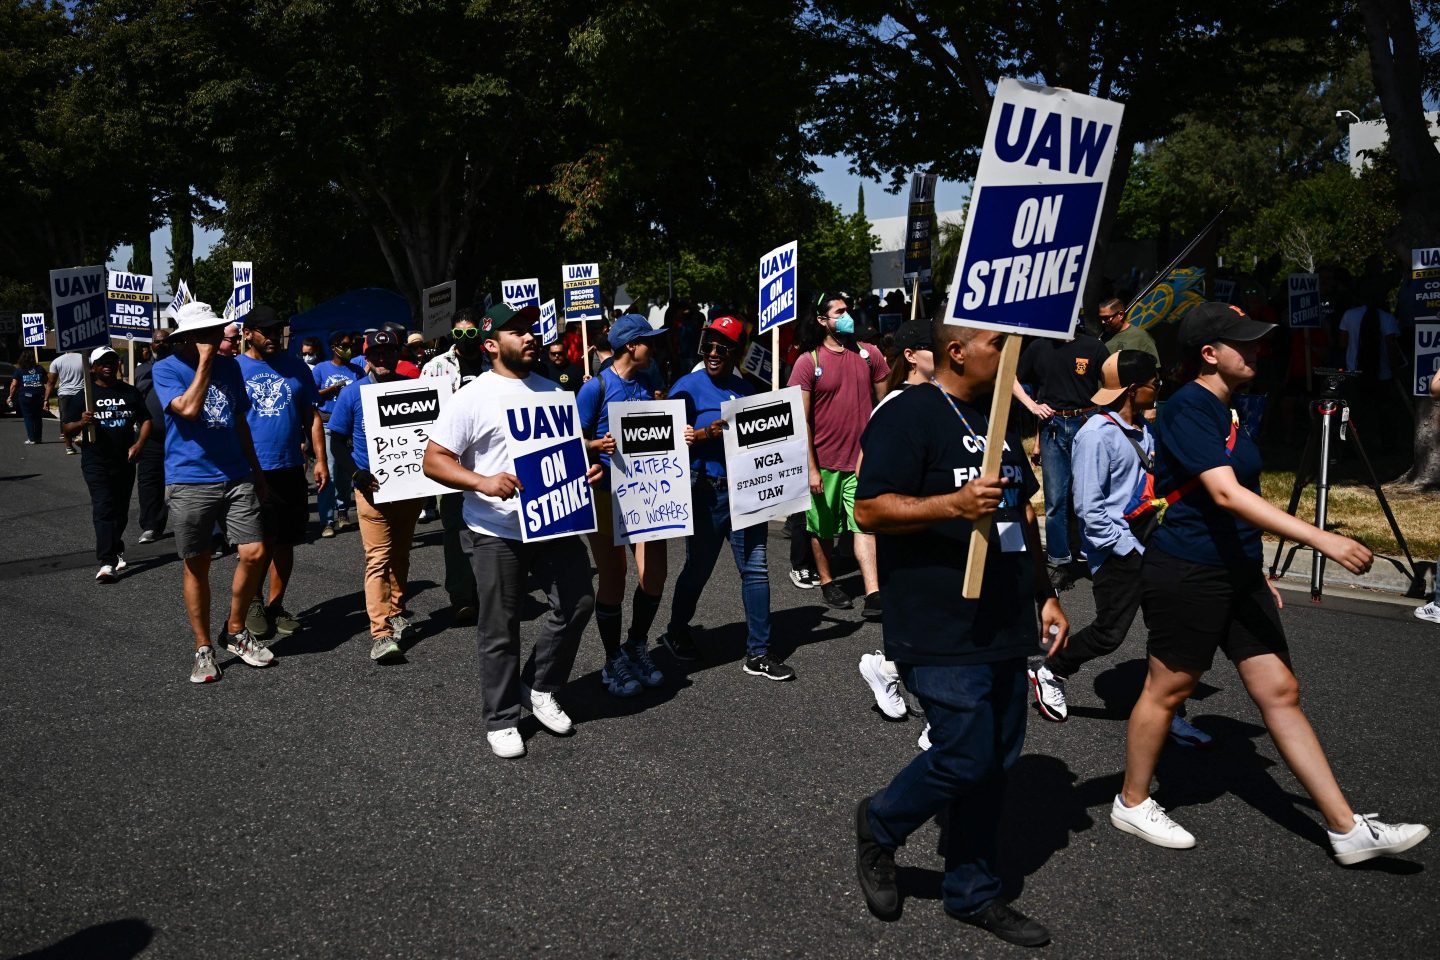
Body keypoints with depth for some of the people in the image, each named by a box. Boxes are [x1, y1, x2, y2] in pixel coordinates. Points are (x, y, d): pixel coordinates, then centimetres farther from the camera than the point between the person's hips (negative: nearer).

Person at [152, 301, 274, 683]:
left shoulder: (229, 366, 11)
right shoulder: (167, 369, -4)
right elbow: (188, 408, -22)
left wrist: (256, 470, 20)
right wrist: (204, 362, -17)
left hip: (236, 478, 4)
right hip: (189, 482, -4)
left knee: (254, 553, -4)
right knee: (196, 566, 4)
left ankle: (235, 631, 17)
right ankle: (203, 649, 17)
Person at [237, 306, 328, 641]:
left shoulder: (296, 368, 9)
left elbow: (311, 417, 12)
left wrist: (320, 460, 5)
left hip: (290, 470, 3)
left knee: (284, 542, 10)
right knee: (258, 545, -1)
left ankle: (276, 604, 24)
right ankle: (255, 602, 20)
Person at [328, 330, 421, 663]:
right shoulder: (353, 393, 0)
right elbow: (338, 441, 2)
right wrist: (359, 476, -11)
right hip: (373, 486, -3)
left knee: (401, 554, 14)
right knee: (378, 558, -10)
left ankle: (396, 612, 29)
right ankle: (381, 633, -15)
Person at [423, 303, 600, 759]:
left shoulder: (551, 390, 10)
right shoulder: (473, 397, -8)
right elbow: (434, 461, -12)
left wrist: (585, 470, 0)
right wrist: (482, 482, -28)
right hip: (497, 533, -5)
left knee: (578, 602, 7)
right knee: (500, 629, 4)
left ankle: (540, 689, 27)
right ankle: (501, 721, 20)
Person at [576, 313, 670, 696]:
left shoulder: (646, 384, 8)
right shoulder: (596, 387, -10)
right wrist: (599, 446, -28)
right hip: (607, 493, -5)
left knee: (654, 576, 2)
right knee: (612, 580, 3)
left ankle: (637, 647, 26)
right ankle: (613, 662, 20)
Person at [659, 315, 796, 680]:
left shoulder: (745, 388, 11)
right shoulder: (688, 387, -4)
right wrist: (706, 434, -24)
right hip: (706, 490, -4)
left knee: (756, 568, 3)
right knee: (698, 569, 9)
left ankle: (757, 653, 11)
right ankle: (676, 633, 34)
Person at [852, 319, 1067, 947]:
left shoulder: (998, 420, 16)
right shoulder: (909, 416, -11)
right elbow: (869, 510, -18)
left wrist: (1045, 596, 21)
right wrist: (955, 503, -28)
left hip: (1004, 630, 9)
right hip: (942, 634, -8)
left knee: (995, 762, 12)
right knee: (966, 761, -7)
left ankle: (973, 893, 27)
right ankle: (879, 826, 21)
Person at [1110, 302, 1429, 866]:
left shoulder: (1227, 411, 12)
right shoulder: (1187, 409, -17)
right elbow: (1227, 495, -29)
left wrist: (1257, 571, 22)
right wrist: (1320, 539, -32)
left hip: (1236, 574, 9)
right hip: (1186, 575, -9)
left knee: (1281, 693, 8)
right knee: (1167, 689, 5)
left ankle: (1348, 830, 14)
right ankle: (1132, 804, 25)